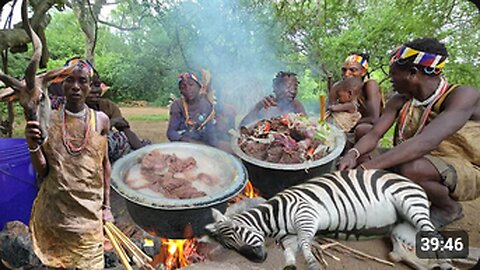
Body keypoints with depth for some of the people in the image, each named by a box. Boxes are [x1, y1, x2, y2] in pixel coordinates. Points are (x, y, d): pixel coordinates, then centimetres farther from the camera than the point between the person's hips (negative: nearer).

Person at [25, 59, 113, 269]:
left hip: (89, 211, 0)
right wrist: (33, 146, -19)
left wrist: (106, 206, 8)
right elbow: (42, 172, 0)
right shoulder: (48, 120, -3)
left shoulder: (101, 120, -1)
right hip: (54, 210, 0)